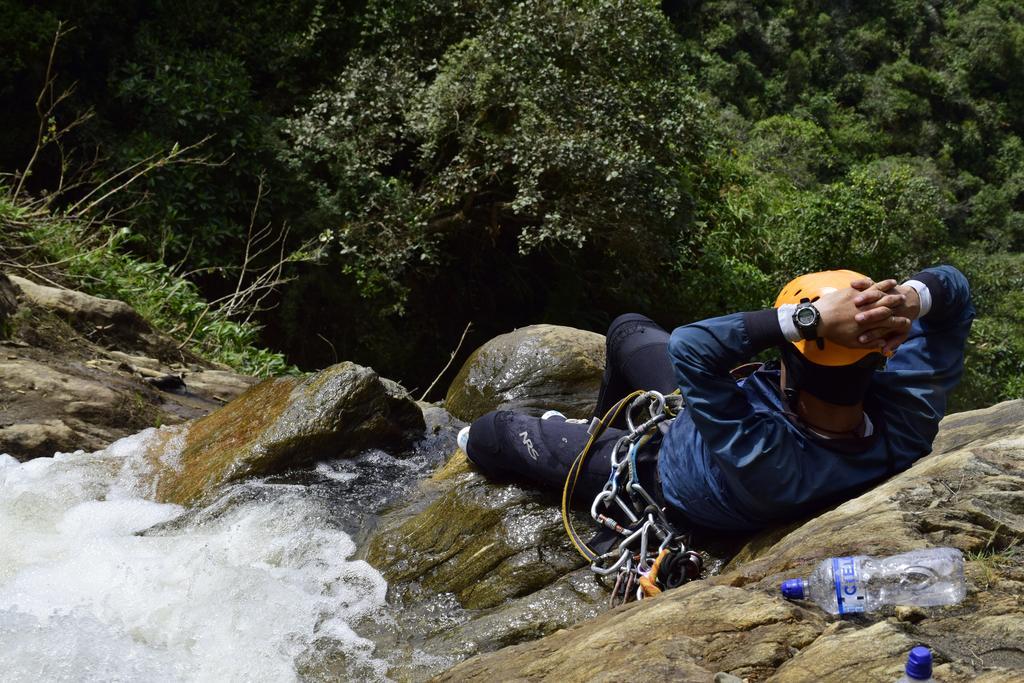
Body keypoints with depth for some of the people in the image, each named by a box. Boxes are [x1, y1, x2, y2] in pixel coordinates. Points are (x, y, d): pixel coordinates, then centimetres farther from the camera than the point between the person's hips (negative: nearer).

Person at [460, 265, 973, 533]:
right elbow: (951, 286, -25)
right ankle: (601, 426, 48)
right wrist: (907, 302, -48)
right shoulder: (906, 419, -33)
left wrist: (810, 319, -60)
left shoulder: (766, 462, -50)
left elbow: (690, 348, -54)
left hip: (662, 478, -6)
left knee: (490, 433, 8)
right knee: (627, 328, 22)